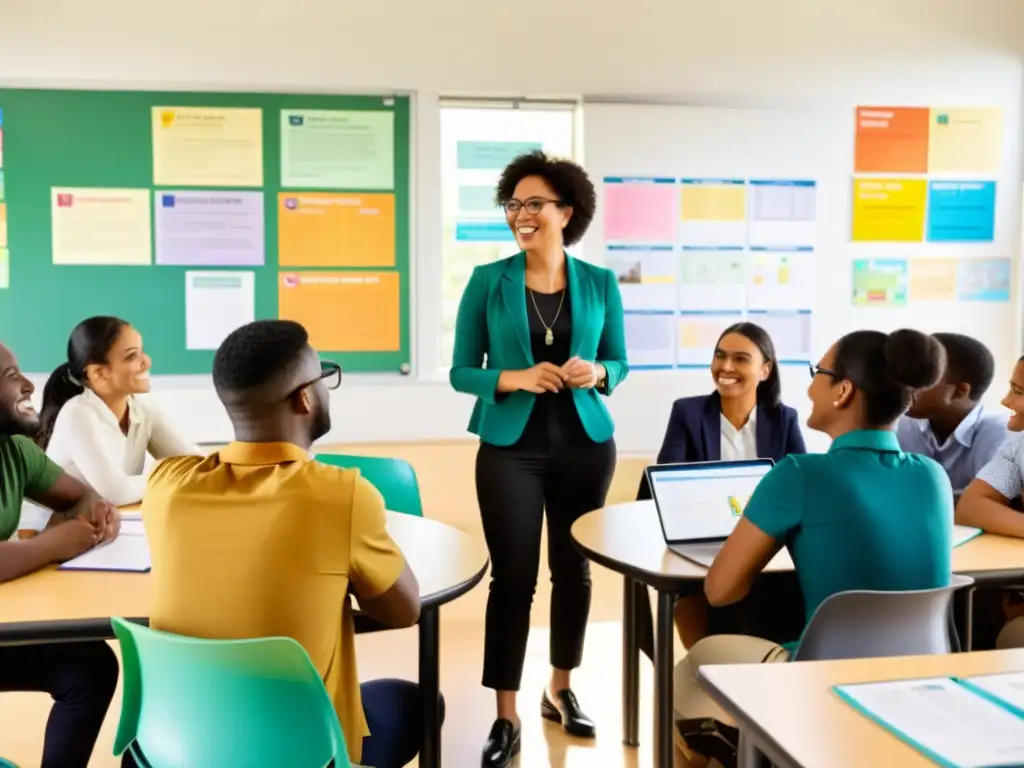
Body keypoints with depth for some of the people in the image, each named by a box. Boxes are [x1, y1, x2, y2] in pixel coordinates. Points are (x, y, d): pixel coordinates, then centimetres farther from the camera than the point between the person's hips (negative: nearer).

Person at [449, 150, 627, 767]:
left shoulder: (600, 284, 2)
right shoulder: (488, 281, -3)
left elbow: (620, 363, 10)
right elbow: (461, 372, -1)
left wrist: (595, 373, -12)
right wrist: (514, 378, -18)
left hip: (585, 444, 2)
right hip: (510, 447, -2)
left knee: (574, 569, 13)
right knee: (514, 576, 0)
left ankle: (561, 690, 33)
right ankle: (506, 717, 12)